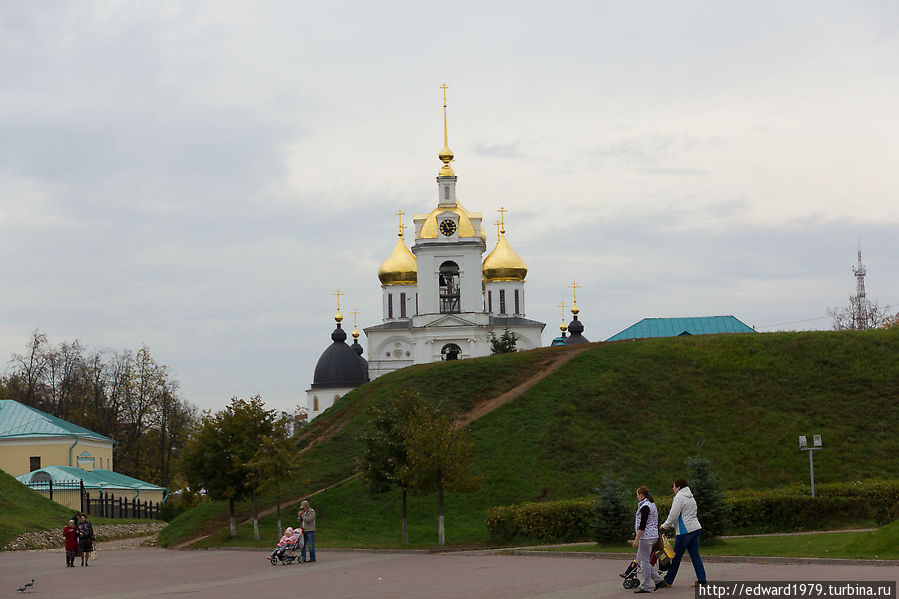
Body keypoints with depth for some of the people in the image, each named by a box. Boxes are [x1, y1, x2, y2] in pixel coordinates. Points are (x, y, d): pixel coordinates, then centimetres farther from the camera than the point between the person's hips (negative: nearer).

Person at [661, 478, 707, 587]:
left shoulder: (679, 498, -9)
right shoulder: (691, 497, 20)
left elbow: (673, 515, -14)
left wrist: (665, 525, 1)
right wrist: (672, 526, 23)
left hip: (685, 531, -9)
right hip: (696, 528, 9)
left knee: (677, 556, -1)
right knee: (695, 555, 9)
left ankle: (668, 581, 5)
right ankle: (701, 579, 4)